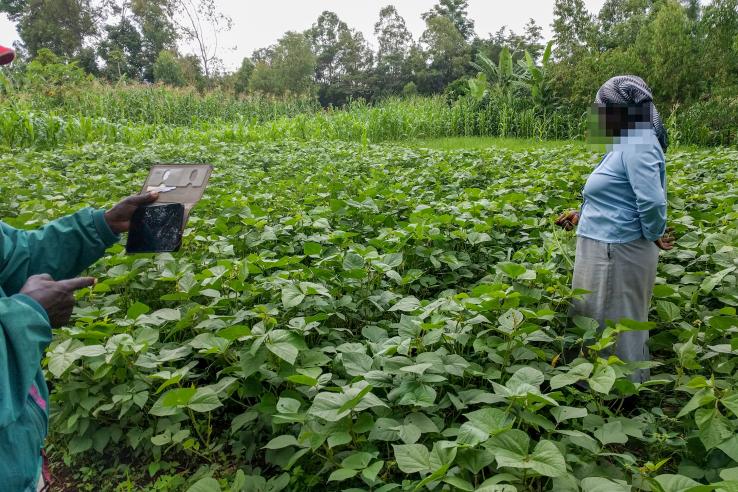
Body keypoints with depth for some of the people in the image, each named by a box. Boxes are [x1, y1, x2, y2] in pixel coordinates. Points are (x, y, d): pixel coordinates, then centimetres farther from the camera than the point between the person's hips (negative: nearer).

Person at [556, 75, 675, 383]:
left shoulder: (638, 145, -20)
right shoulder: (626, 144, 12)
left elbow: (652, 202, -27)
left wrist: (654, 236, -12)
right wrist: (582, 216, 12)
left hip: (617, 253, -10)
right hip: (606, 247, 10)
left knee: (617, 324, 4)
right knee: (597, 320, 20)